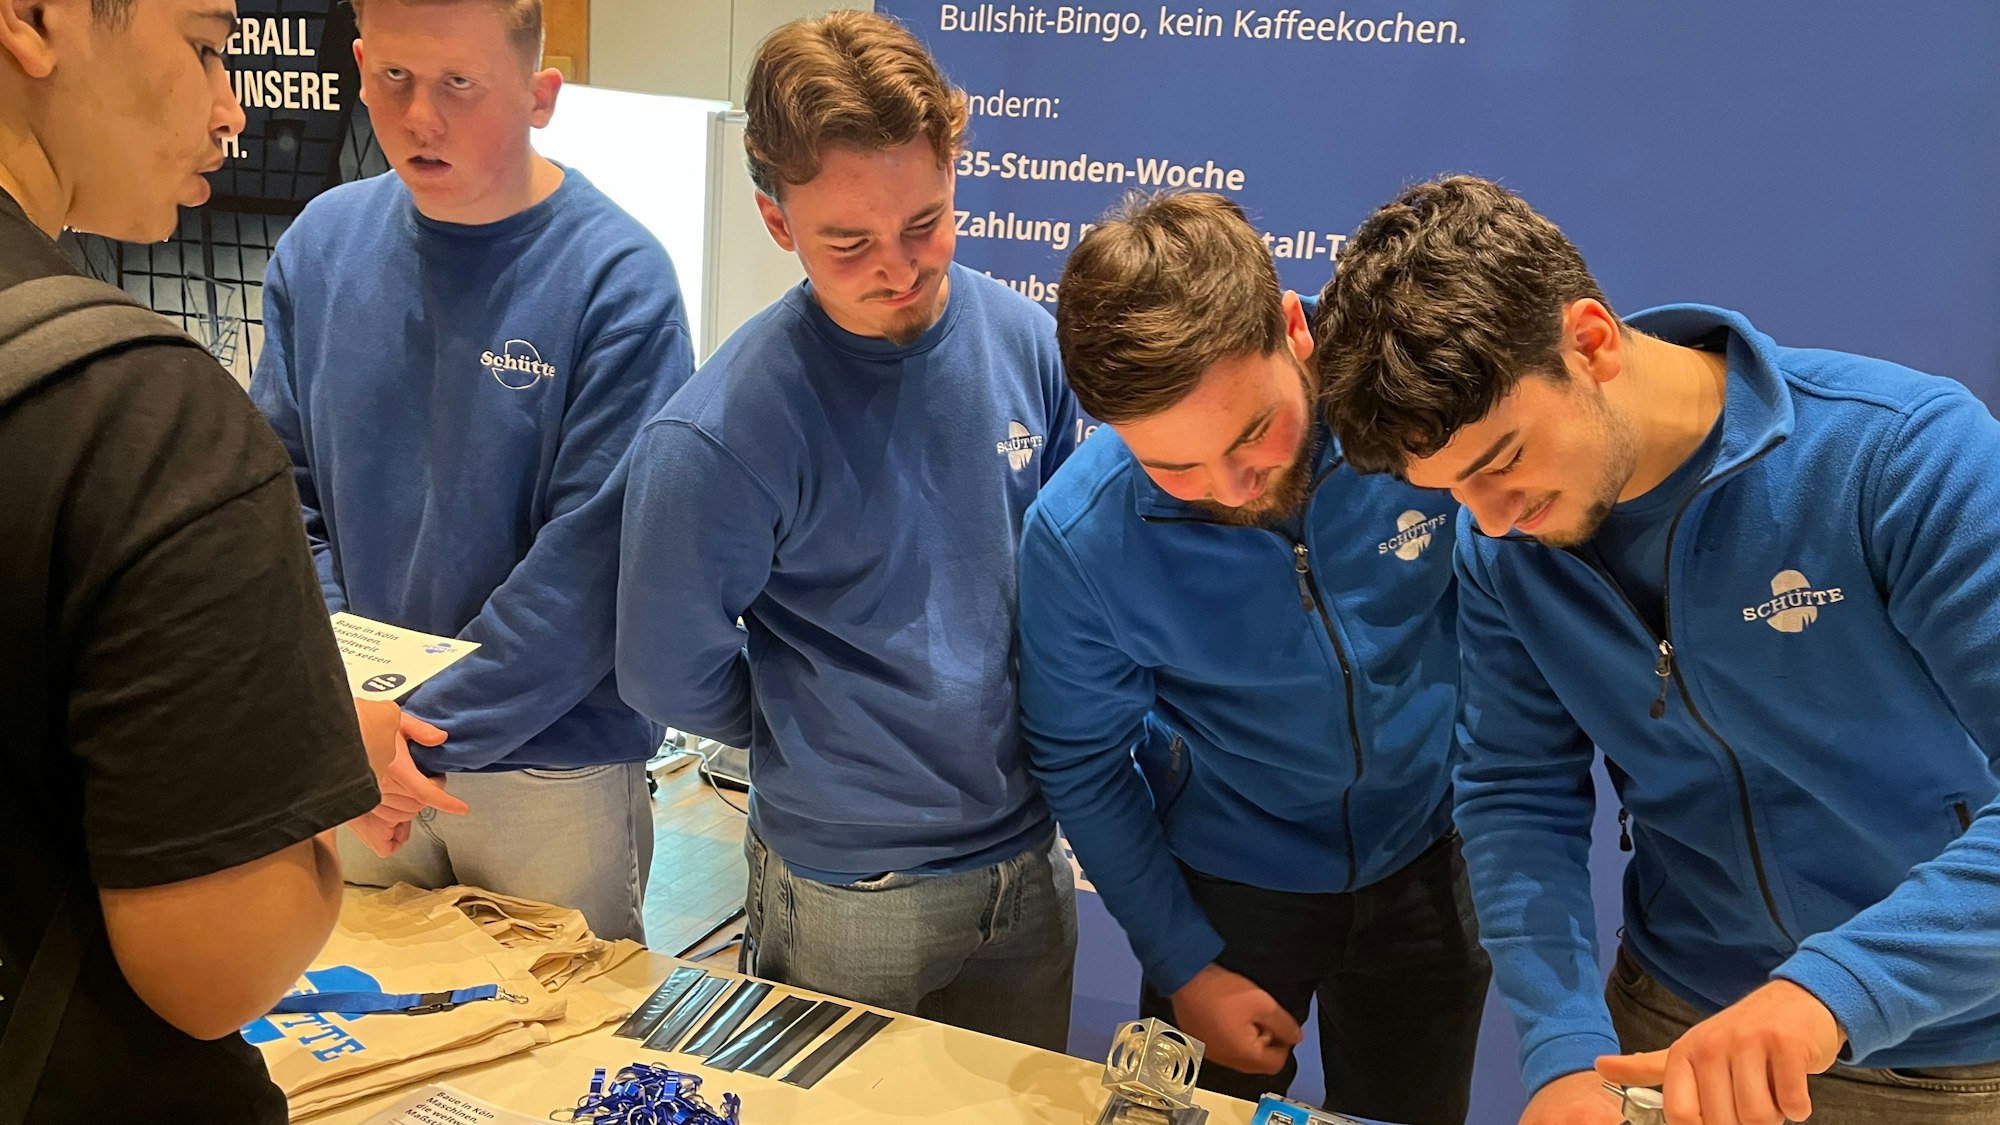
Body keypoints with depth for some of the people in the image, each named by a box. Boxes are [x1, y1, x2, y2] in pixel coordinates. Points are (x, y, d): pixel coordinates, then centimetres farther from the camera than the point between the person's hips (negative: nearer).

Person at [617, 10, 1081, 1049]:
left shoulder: (1024, 341, -9)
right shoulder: (721, 435, -24)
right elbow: (669, 678, -11)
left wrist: (1016, 738, 6)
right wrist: (829, 746, 1)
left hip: (1030, 857, 4)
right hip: (849, 897, -4)